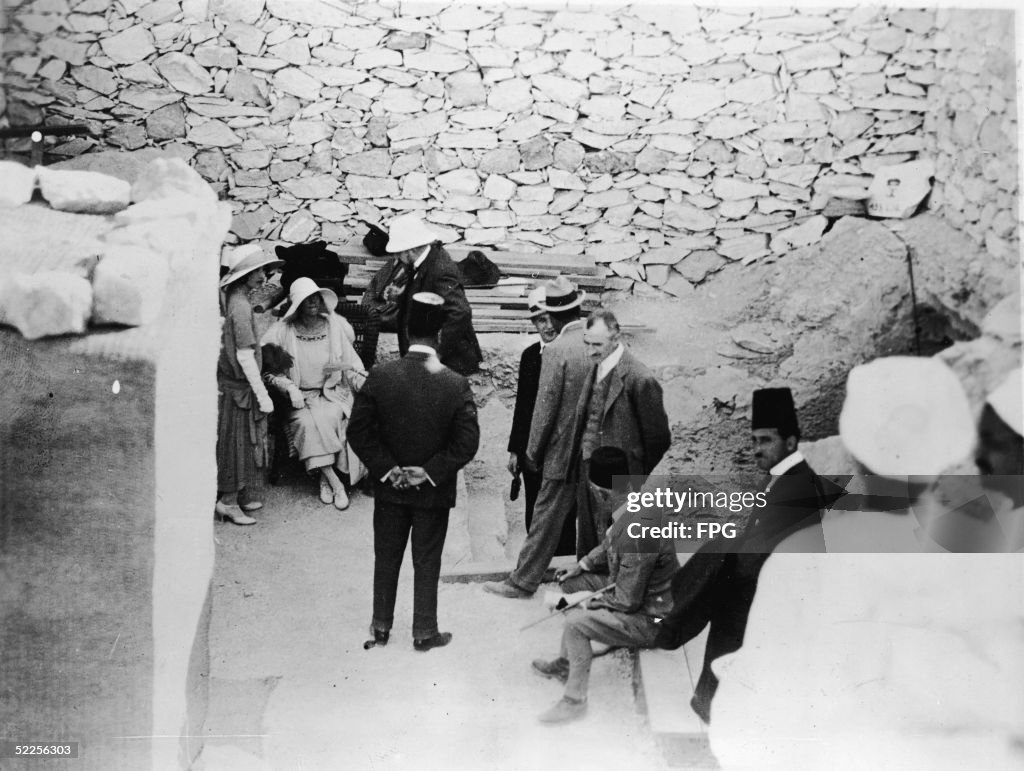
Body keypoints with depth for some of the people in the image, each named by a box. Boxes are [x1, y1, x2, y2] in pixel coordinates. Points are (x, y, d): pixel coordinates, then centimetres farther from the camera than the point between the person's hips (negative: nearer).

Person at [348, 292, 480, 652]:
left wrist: (386, 468, -6)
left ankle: (381, 627, 31)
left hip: (389, 487, 2)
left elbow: (358, 431, -11)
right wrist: (430, 471, -8)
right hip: (434, 491, -1)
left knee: (386, 558, 18)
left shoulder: (380, 376, -14)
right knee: (427, 562, 13)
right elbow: (467, 443, -15)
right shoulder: (456, 384, -16)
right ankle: (424, 632, 25)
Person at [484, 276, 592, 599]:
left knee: (546, 518, 2)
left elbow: (546, 407, -13)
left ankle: (523, 581, 12)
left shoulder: (556, 350, -16)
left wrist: (533, 452, -3)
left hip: (564, 451, -6)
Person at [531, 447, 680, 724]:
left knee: (575, 622, -21)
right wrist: (581, 566, 6)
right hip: (635, 588, 9)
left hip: (652, 621, -9)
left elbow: (627, 602, -25)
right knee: (573, 582, 11)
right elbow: (609, 545, 14)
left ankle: (574, 701, -2)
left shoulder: (635, 533, -35)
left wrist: (581, 601, -13)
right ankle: (566, 662, 22)